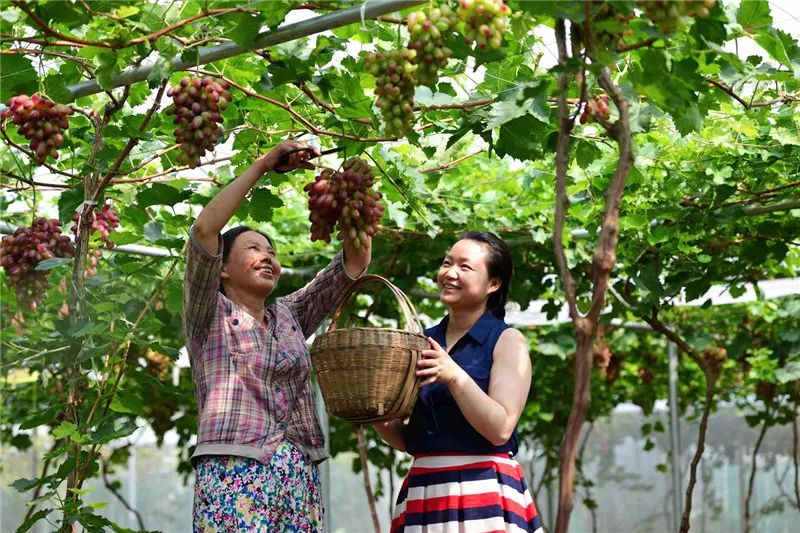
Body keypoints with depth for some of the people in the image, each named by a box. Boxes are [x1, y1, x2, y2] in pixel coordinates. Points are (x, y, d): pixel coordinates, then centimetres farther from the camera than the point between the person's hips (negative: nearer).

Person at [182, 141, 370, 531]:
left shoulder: (290, 315, 20)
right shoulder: (209, 315, 6)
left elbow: (353, 263, 15)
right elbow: (204, 230, -8)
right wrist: (263, 166, -6)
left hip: (300, 480, 5)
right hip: (234, 475, -5)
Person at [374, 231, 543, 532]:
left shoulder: (507, 341, -3)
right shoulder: (423, 342, 11)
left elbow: (501, 429, -15)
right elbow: (407, 439, 14)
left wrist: (455, 377, -23)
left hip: (483, 493, -5)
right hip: (422, 491, 5)